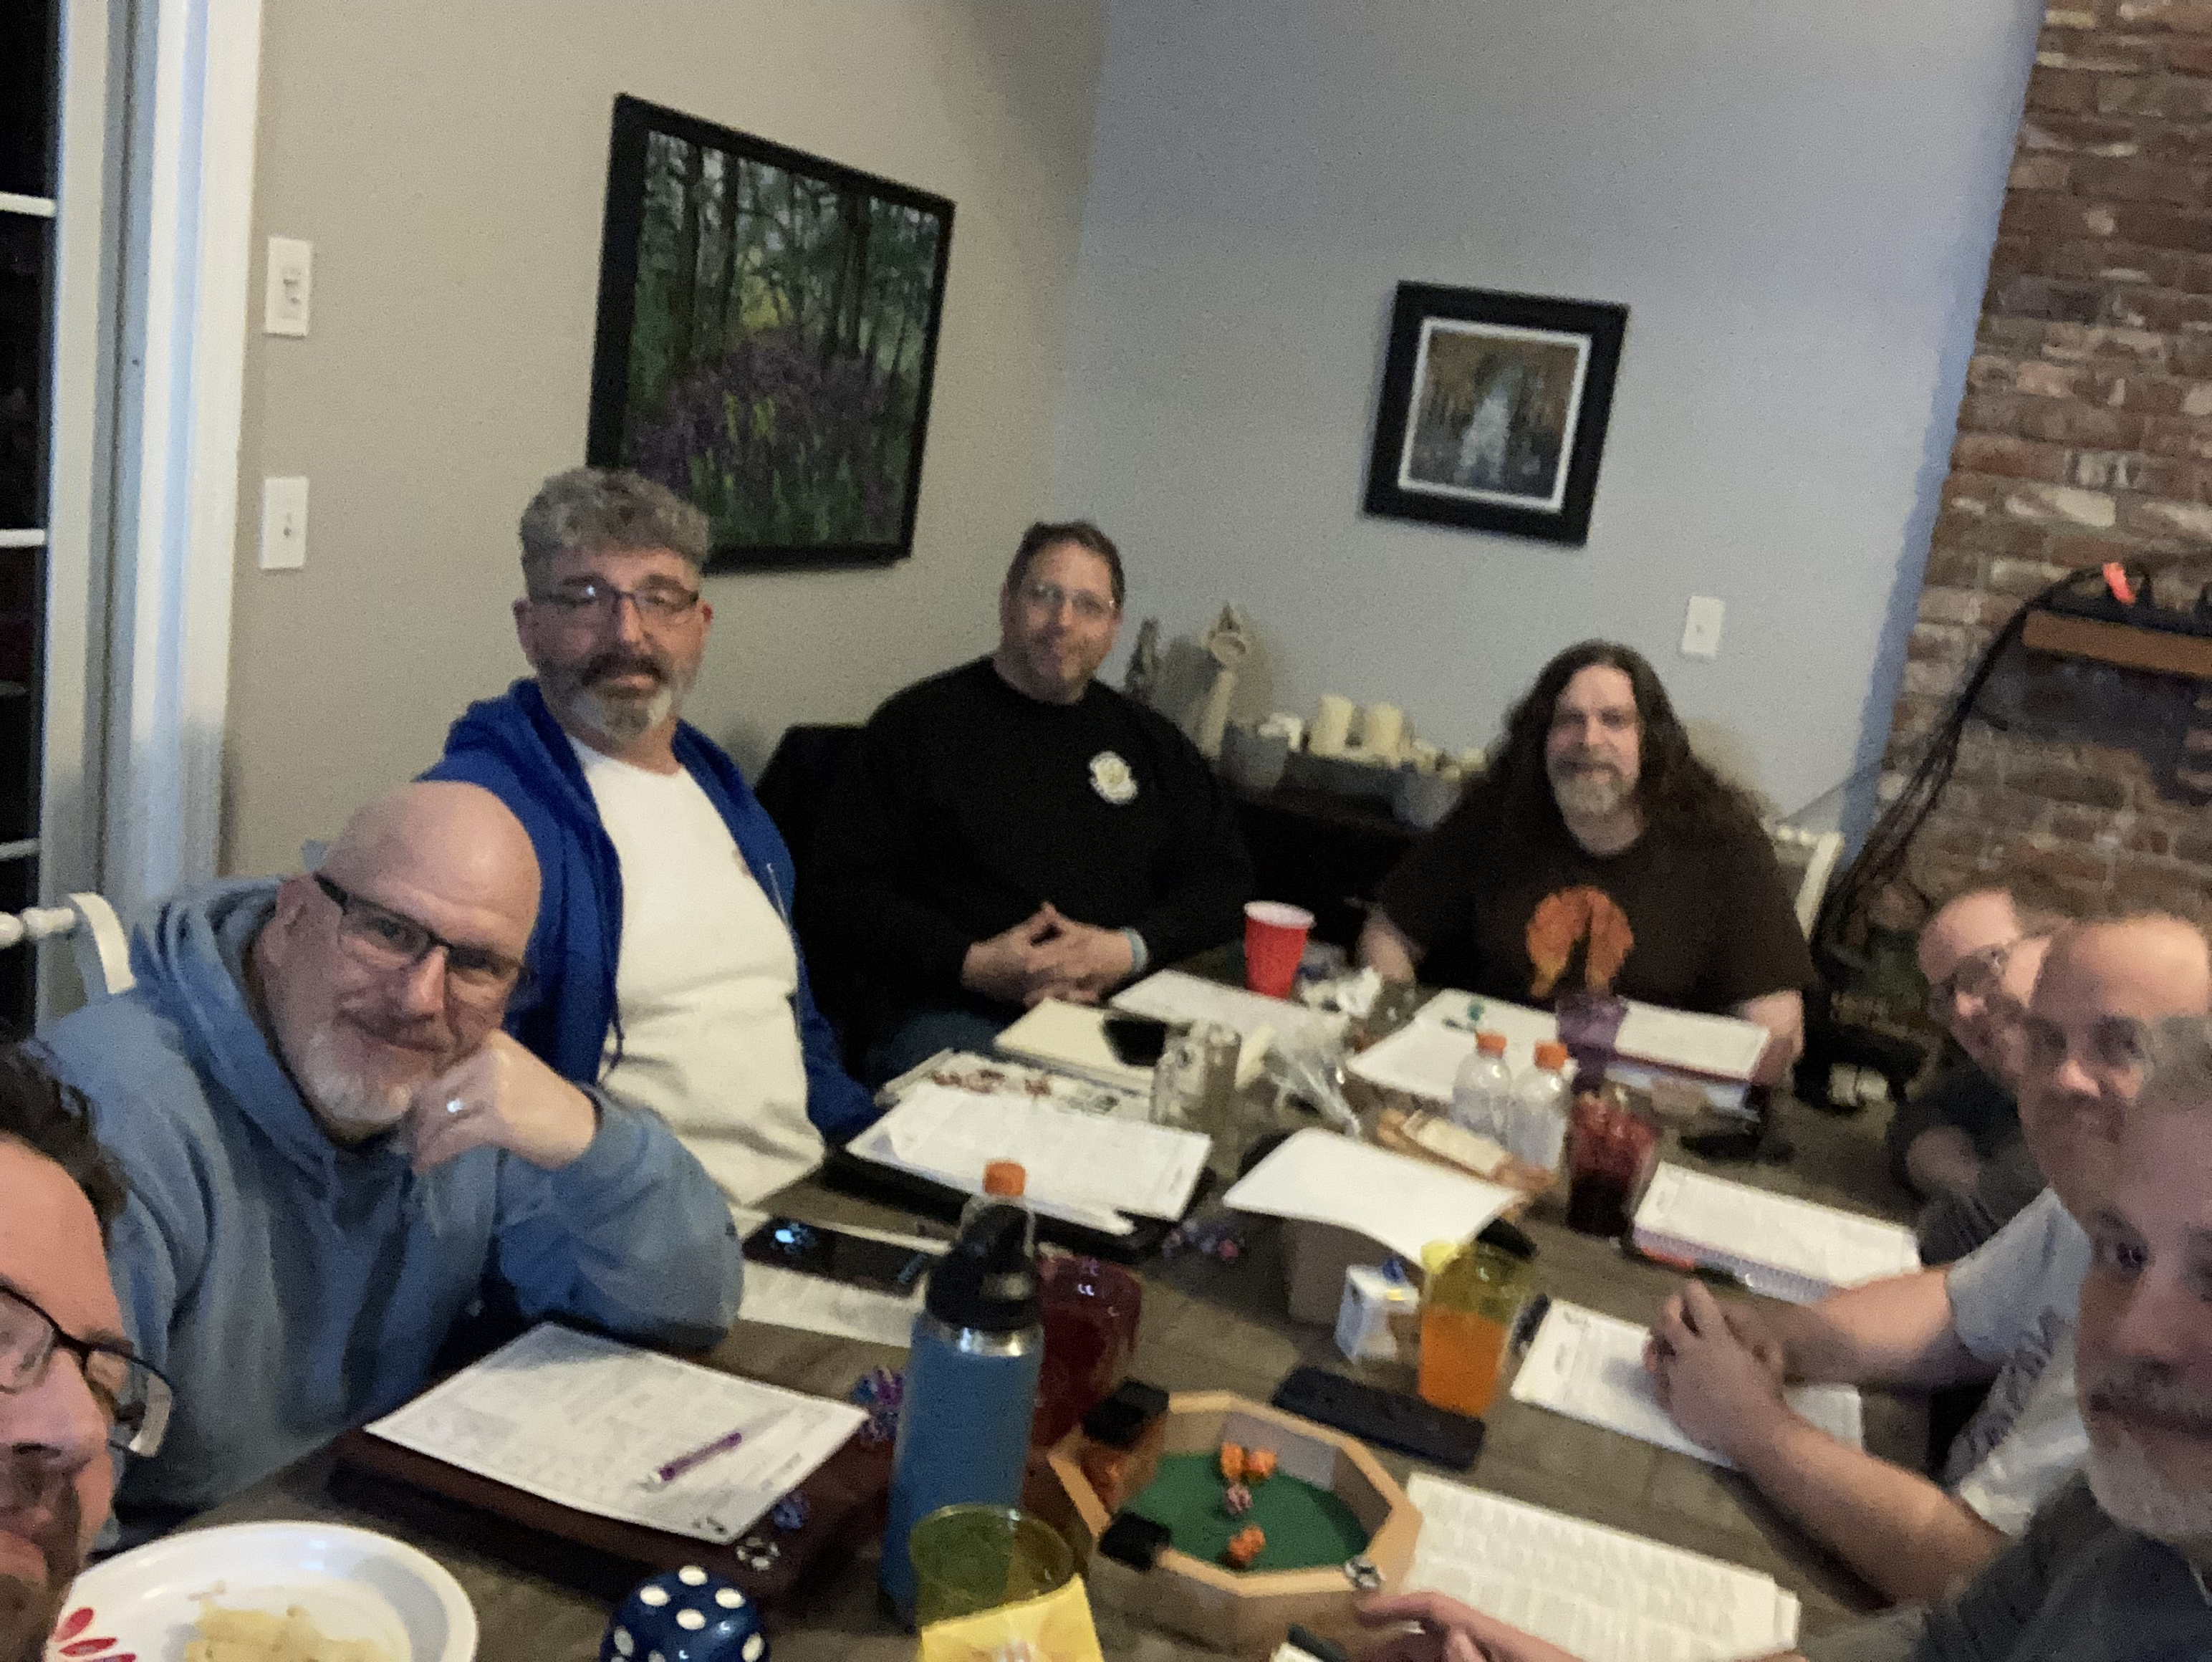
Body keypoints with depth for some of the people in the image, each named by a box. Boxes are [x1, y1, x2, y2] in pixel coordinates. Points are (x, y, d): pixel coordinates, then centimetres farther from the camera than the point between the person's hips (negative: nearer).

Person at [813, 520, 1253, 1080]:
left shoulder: (1149, 740, 19)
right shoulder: (920, 722, 7)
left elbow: (1225, 877, 17)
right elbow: (846, 884, 1)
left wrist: (1132, 948, -3)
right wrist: (972, 964, -13)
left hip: (1116, 1009, 4)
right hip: (952, 1015, -4)